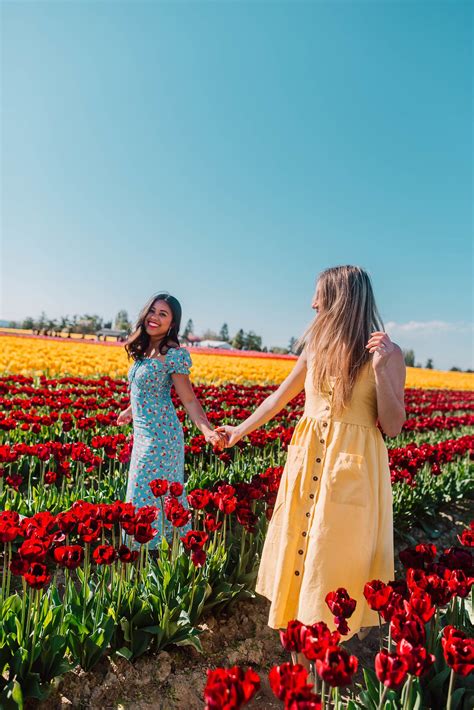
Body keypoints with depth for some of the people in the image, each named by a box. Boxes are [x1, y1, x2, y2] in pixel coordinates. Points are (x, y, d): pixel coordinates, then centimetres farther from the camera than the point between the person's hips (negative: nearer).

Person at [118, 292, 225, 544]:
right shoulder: (143, 351, 7)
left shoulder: (173, 355, -16)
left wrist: (207, 430, -30)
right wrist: (130, 410, 36)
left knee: (146, 495, 1)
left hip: (160, 434, -8)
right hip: (143, 433, 8)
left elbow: (189, 400, -16)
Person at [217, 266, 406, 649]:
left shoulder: (387, 353, -7)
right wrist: (241, 430, 22)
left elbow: (393, 427, -8)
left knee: (340, 555, 5)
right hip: (308, 461, 5)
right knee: (300, 545, 12)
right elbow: (282, 395, 16)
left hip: (354, 467, -4)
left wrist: (380, 370, -21)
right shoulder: (317, 344, 6)